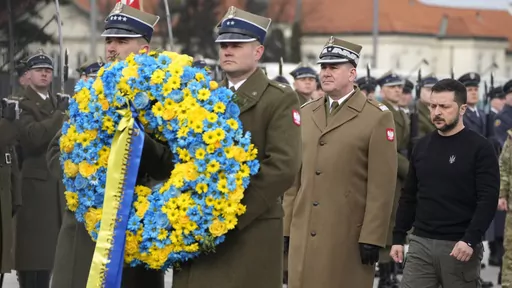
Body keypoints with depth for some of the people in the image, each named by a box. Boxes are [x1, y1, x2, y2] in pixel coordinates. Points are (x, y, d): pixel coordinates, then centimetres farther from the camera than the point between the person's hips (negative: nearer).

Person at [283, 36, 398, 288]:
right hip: (304, 236, 5)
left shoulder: (377, 117, -3)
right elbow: (295, 177, 14)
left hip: (349, 236, -5)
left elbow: (382, 186, -8)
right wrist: (286, 228, 10)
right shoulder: (305, 114, 14)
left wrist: (372, 238, -13)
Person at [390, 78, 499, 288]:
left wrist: (470, 240, -22)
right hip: (420, 243, 5)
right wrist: (398, 237, 12)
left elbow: (488, 200, -12)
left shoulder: (479, 148, -5)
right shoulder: (423, 146, 11)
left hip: (460, 246, -4)